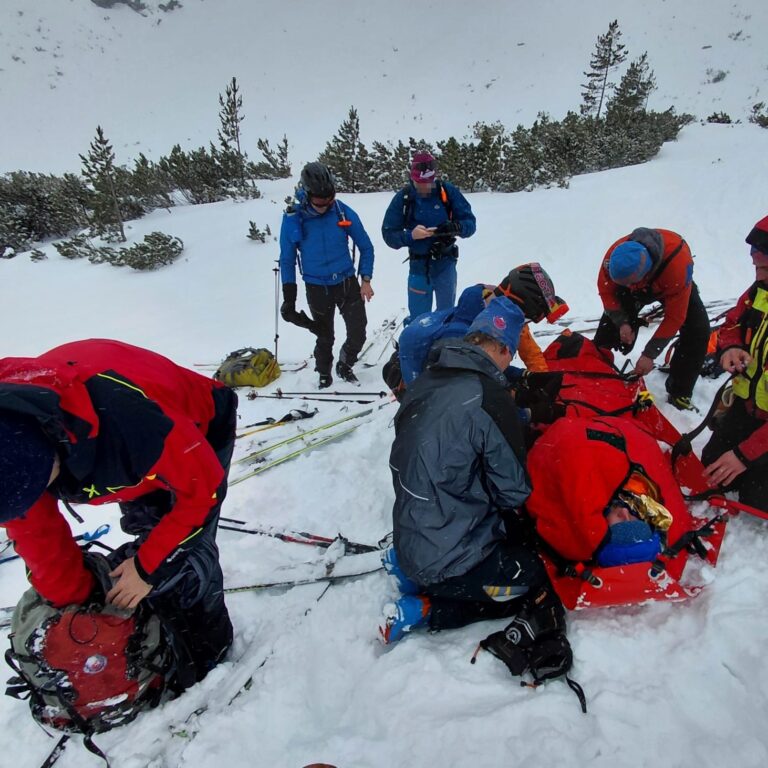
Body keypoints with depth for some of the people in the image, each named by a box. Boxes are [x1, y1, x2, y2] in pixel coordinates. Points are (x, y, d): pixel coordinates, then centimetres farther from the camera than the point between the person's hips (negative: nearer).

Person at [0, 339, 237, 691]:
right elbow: (35, 532, -8)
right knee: (153, 546, 10)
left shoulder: (130, 416, -46)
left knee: (179, 558, -12)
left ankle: (208, 660, 13)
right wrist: (75, 601, 1)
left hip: (200, 432, -6)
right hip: (138, 466, 6)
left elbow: (203, 487, -28)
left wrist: (148, 567, -20)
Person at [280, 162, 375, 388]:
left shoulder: (343, 212, -12)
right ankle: (324, 373, 39)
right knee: (325, 337, 12)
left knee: (358, 334, 3)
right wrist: (289, 298, -4)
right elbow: (287, 260, -3)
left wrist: (366, 280, -4)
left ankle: (345, 366, 32)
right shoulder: (292, 219, -14)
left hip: (347, 283, 1)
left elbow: (366, 247, 1)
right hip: (317, 288, -1)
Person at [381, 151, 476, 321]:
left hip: (446, 264, 1)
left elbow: (470, 223, -5)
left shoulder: (448, 192, -7)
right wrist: (410, 235, -26)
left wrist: (455, 227, -27)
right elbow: (389, 234, -8)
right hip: (418, 267, 0)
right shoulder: (403, 198, -8)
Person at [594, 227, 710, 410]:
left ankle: (679, 393, -5)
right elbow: (605, 290, -17)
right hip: (635, 282, 3)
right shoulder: (614, 255, -38)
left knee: (698, 331, -19)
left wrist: (650, 354, -34)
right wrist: (622, 322, -28)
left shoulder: (677, 262, -45)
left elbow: (674, 317, -35)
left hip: (671, 285, -2)